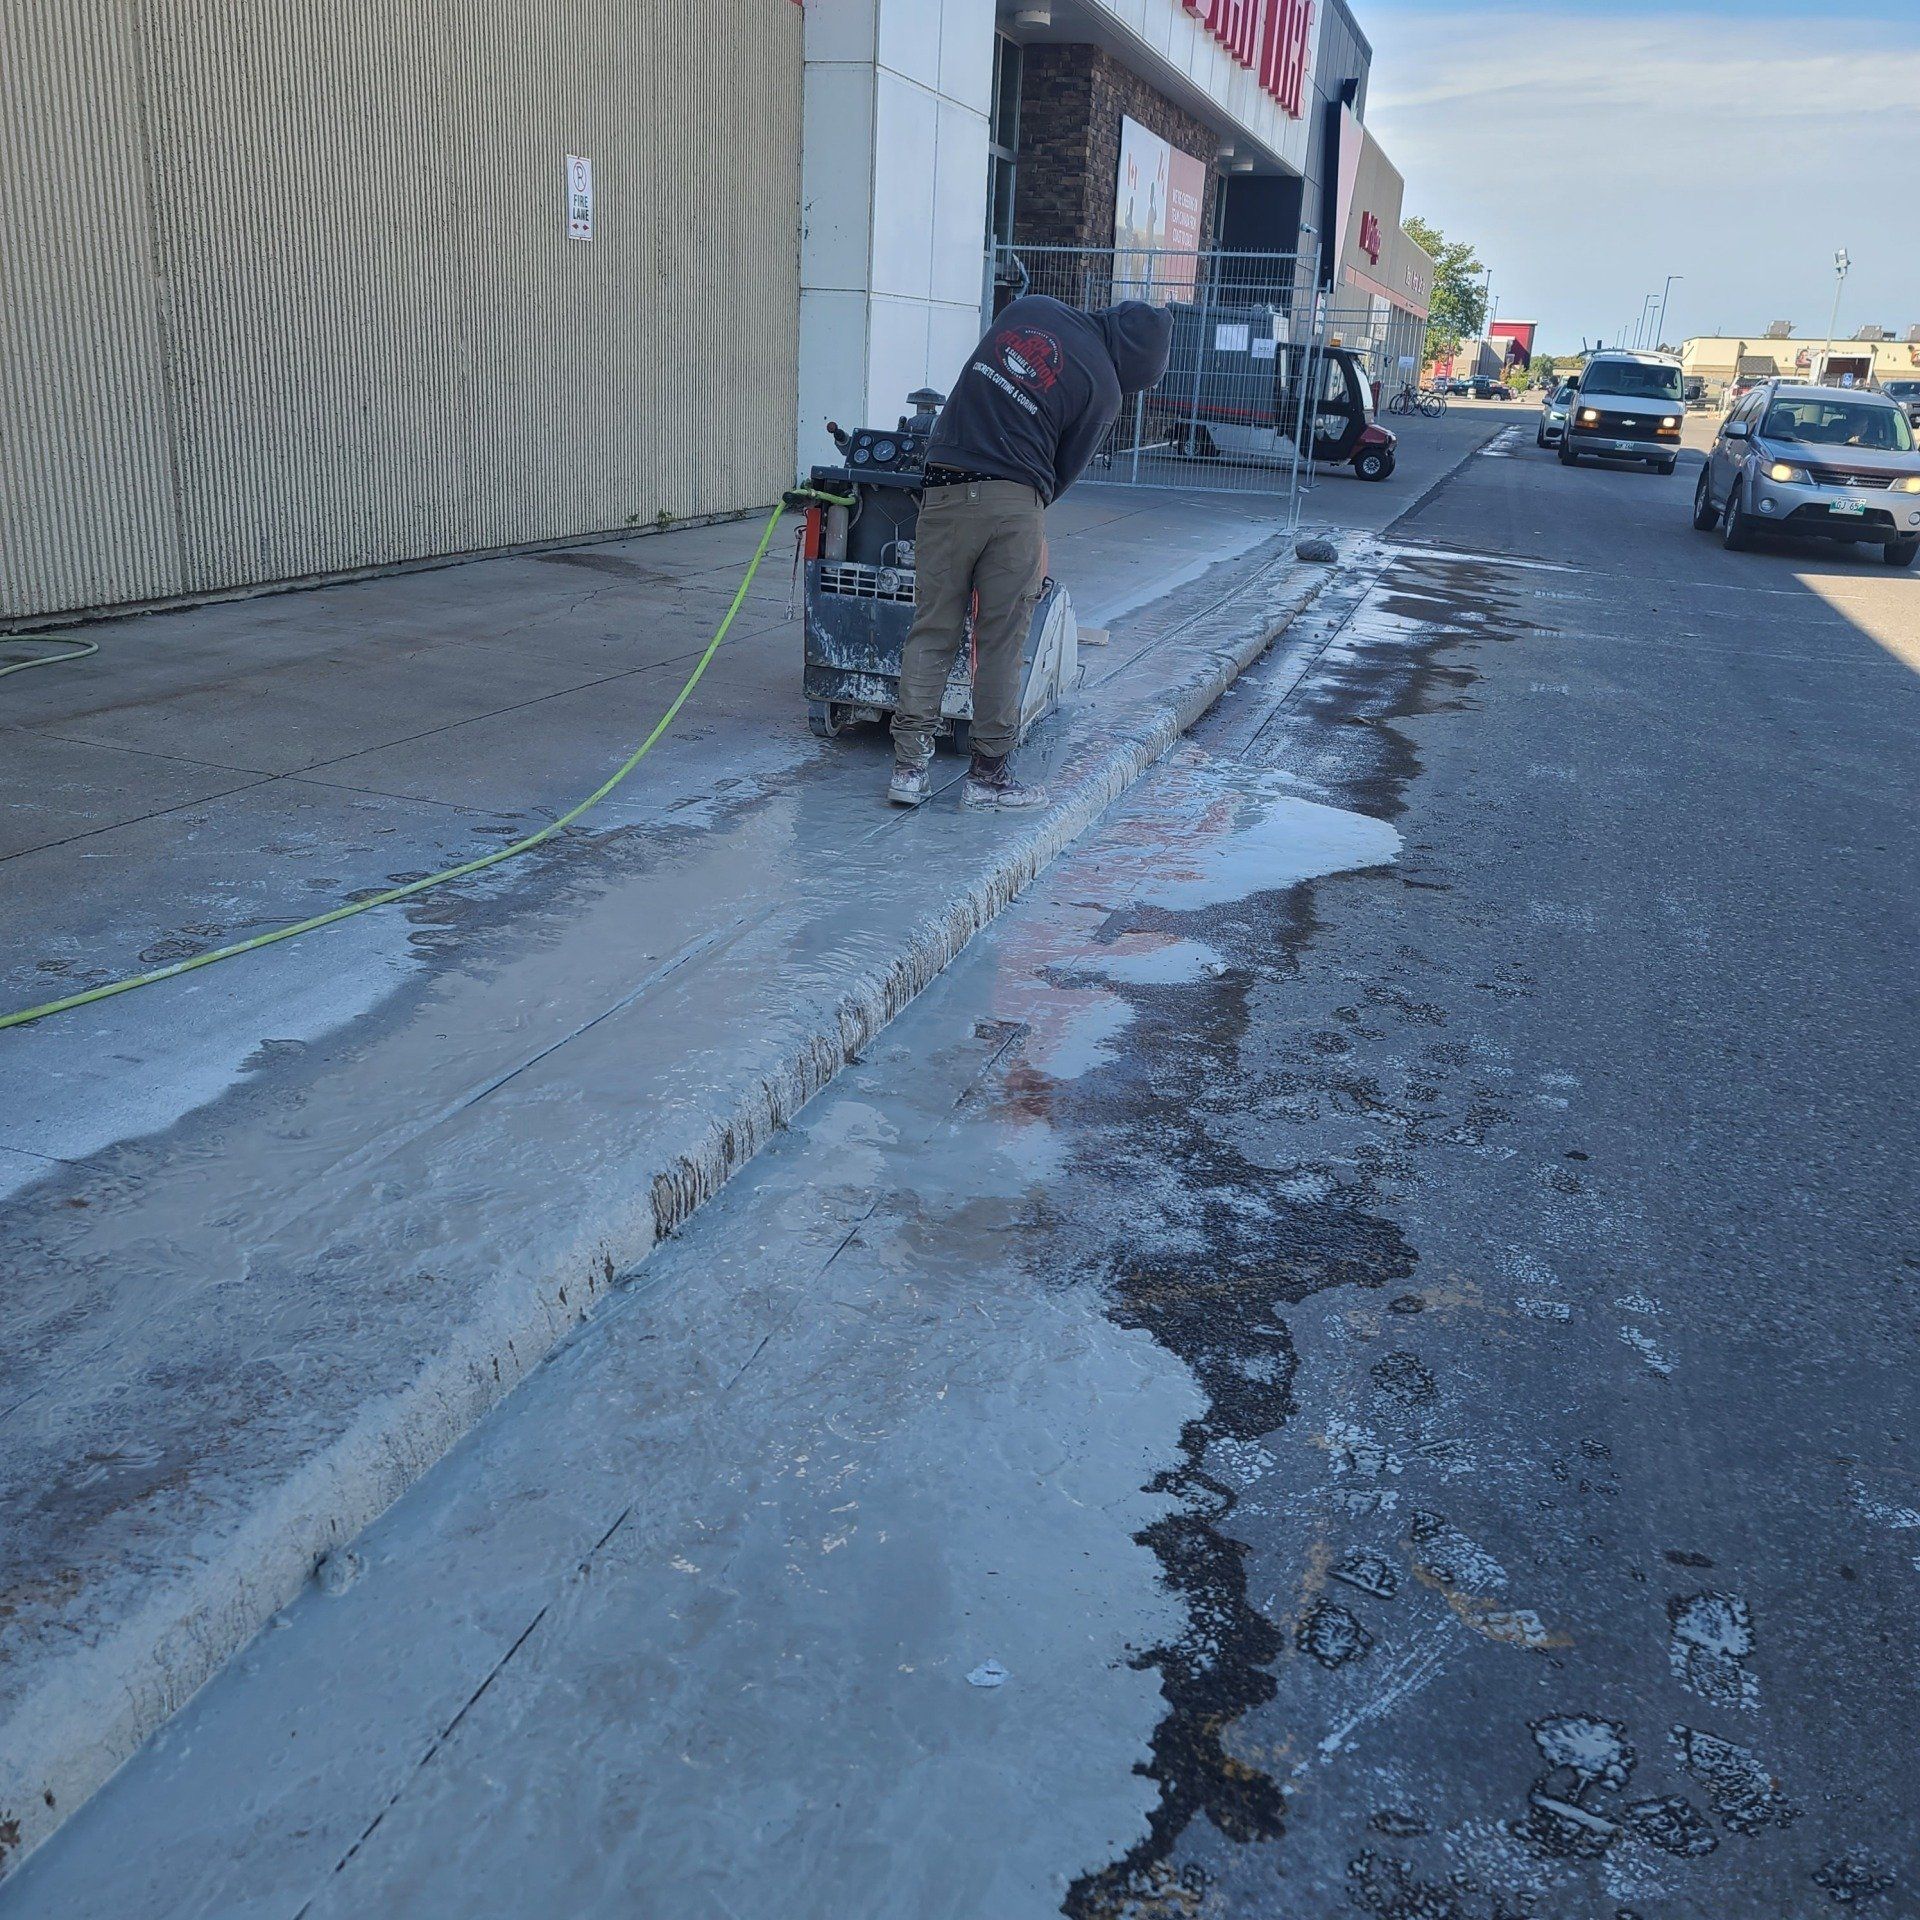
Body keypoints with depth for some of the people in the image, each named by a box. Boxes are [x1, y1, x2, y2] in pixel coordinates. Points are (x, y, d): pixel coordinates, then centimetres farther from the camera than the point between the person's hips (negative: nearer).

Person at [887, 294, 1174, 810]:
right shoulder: (1103, 391, 2)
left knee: (932, 631, 7)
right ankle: (989, 774, 13)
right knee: (1001, 644, 6)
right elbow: (1065, 471, 6)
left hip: (945, 491, 3)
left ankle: (909, 766, 4)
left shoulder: (1029, 307, 11)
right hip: (1016, 504, -3)